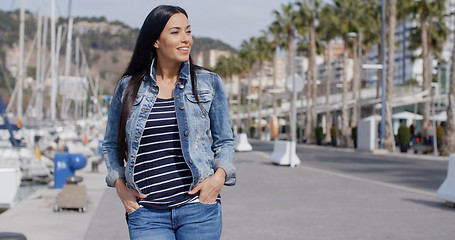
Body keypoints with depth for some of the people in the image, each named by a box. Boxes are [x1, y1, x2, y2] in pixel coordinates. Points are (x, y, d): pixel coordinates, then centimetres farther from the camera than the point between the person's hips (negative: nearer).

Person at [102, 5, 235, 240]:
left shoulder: (209, 83, 6)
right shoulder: (128, 87, 7)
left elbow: (224, 141, 11)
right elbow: (111, 144, 17)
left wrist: (219, 176, -6)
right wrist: (120, 186, 4)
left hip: (198, 209, 0)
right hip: (146, 214, 0)